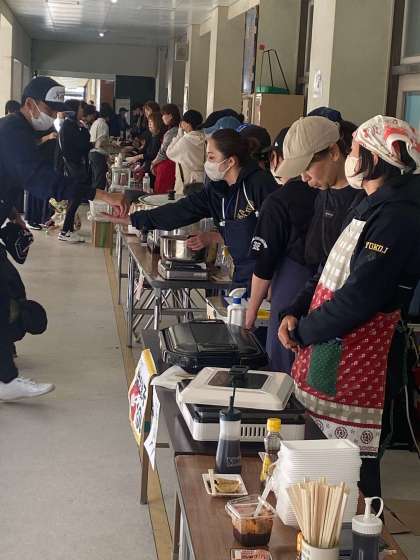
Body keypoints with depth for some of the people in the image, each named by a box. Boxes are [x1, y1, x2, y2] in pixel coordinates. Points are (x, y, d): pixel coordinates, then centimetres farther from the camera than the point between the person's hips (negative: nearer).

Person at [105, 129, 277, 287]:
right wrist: (131, 220, 7)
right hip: (240, 275, 6)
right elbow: (180, 211, 9)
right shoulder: (216, 189, 8)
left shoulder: (261, 183, -12)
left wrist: (217, 238, -6)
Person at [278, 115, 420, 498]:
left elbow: (359, 298, -23)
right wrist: (297, 314, 4)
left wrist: (303, 331, -10)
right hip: (332, 354, 10)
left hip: (359, 364, -10)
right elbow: (333, 274, 19)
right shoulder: (373, 207, 16)